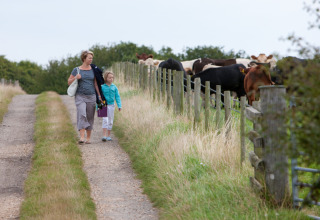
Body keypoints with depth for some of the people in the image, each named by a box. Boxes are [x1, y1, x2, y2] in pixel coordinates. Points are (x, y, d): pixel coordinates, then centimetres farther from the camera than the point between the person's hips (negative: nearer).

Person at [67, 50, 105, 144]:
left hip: (91, 96, 3)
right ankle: (82, 137, -24)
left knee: (90, 117, 6)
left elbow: (95, 83, 13)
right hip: (80, 96, -3)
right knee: (82, 115, -18)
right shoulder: (76, 70, 2)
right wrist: (75, 78, -13)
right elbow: (69, 82, 7)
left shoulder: (93, 70, 8)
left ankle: (88, 138, 16)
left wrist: (99, 96, 11)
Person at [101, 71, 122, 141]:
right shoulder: (102, 87, -4)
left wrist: (119, 106, -5)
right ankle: (104, 136, -15)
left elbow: (117, 97, 4)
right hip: (104, 106, -3)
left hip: (111, 106, 3)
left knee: (110, 121, 8)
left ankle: (108, 136, 18)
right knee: (105, 120, -13)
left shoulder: (114, 87, 2)